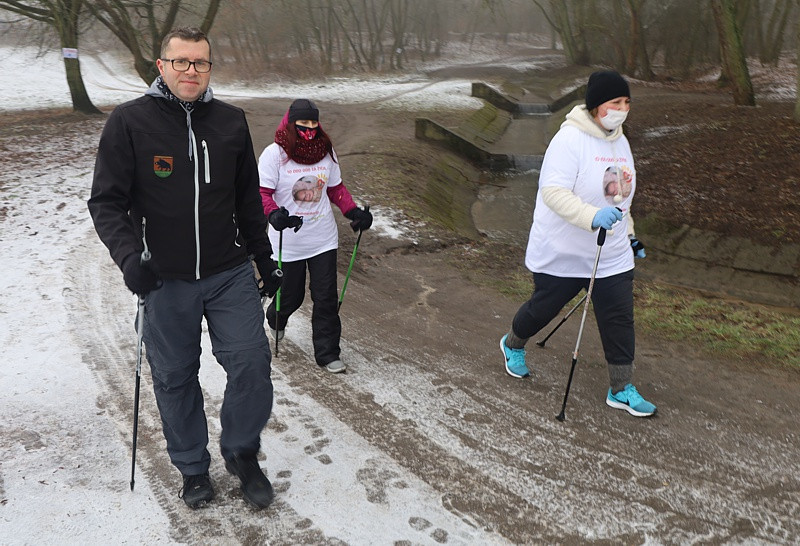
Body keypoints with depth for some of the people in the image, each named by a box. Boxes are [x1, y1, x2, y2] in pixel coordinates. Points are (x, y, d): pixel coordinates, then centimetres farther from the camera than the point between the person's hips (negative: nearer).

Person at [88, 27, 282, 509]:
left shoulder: (231, 121, 4)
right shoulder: (130, 121, -5)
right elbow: (107, 201, -5)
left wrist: (264, 259, 16)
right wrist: (129, 255, -21)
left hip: (230, 274, 2)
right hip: (165, 280, -1)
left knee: (252, 363, -4)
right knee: (175, 378, 9)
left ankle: (242, 454, 22)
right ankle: (193, 469, 31)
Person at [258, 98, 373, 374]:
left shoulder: (326, 151, 4)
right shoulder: (274, 154, -10)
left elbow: (336, 188, 13)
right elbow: (262, 193, -11)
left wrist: (354, 211, -2)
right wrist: (274, 214, -31)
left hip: (324, 240, 3)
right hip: (288, 243, -3)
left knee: (327, 299, 3)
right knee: (290, 296, 11)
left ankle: (327, 353, 18)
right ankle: (275, 320, 49)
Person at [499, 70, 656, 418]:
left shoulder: (620, 141, 9)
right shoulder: (569, 139, -18)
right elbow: (553, 192, -27)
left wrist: (629, 235, 23)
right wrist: (592, 216, -40)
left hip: (613, 256, 6)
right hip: (561, 254, -6)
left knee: (620, 320, 4)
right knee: (544, 307, 13)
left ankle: (621, 390, 19)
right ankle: (513, 346, 44)